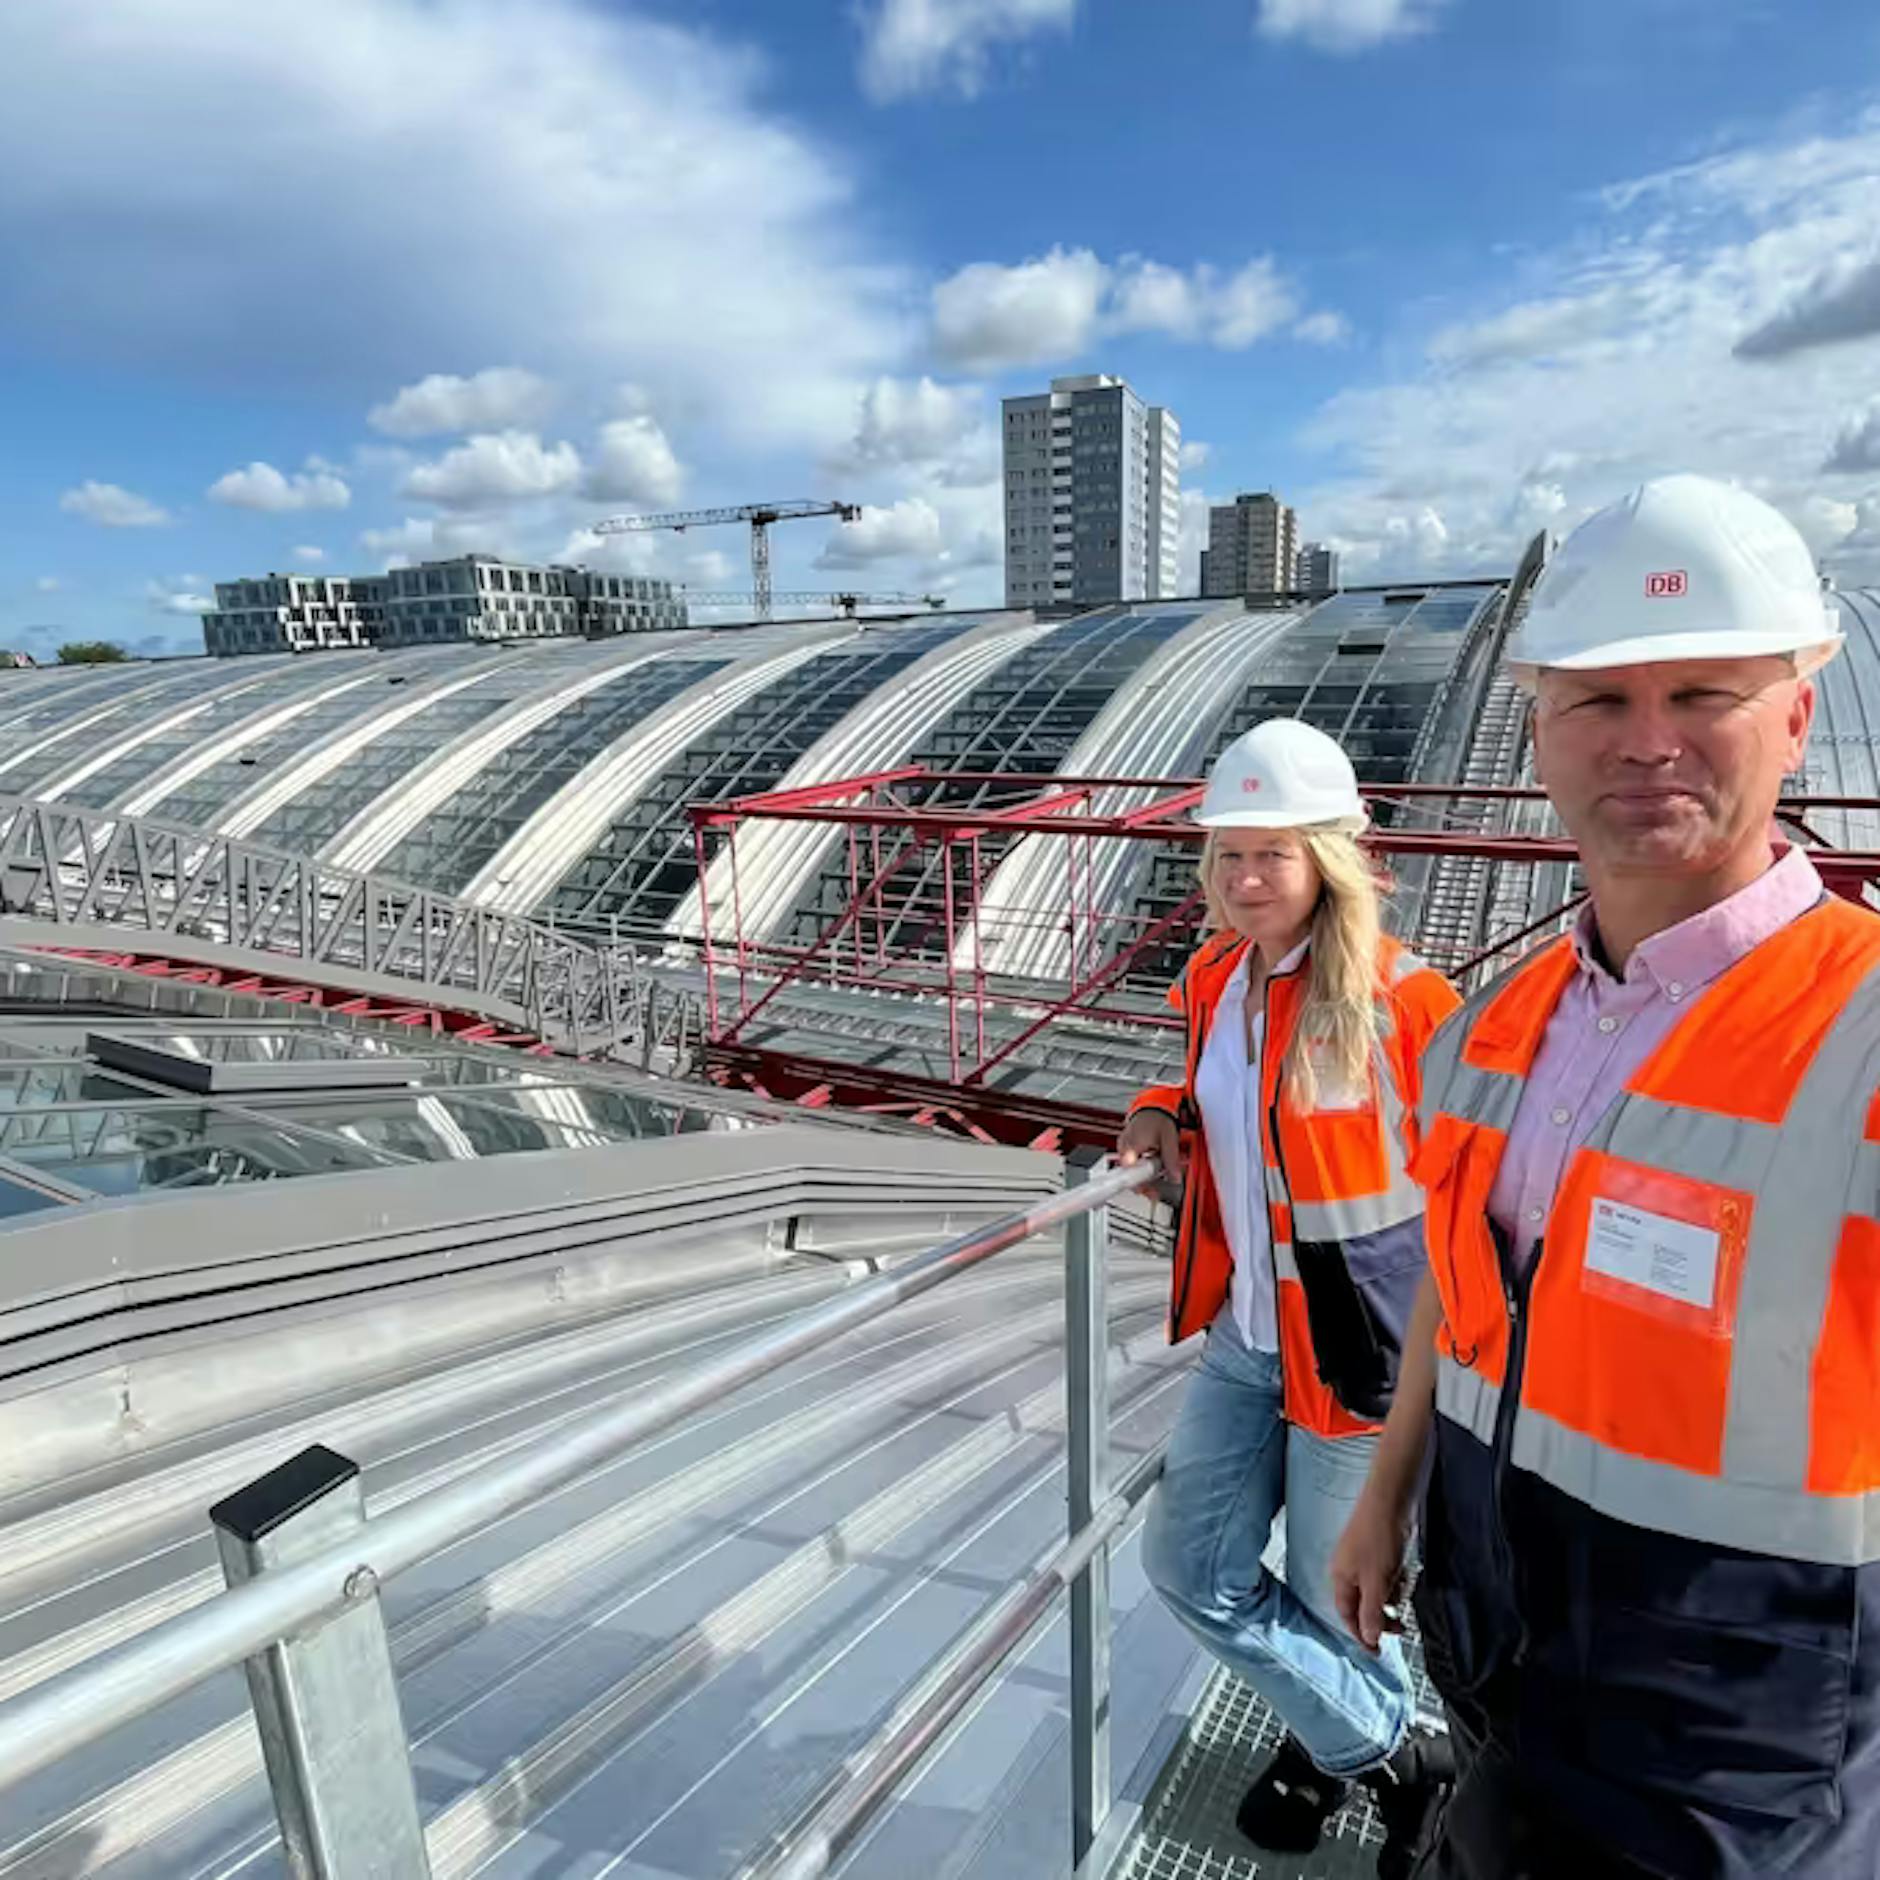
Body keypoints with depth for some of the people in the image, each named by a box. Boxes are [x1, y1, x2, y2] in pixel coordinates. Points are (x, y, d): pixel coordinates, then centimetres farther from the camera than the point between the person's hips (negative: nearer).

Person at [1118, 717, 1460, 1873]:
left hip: (1357, 1345, -7)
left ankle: (1336, 1742, 46)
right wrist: (1168, 1118, 0)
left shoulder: (1400, 999, -19)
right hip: (1243, 1336, 7)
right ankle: (1392, 1755, 37)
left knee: (1331, 1598, 13)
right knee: (1192, 1568, 14)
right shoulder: (1214, 981, 1)